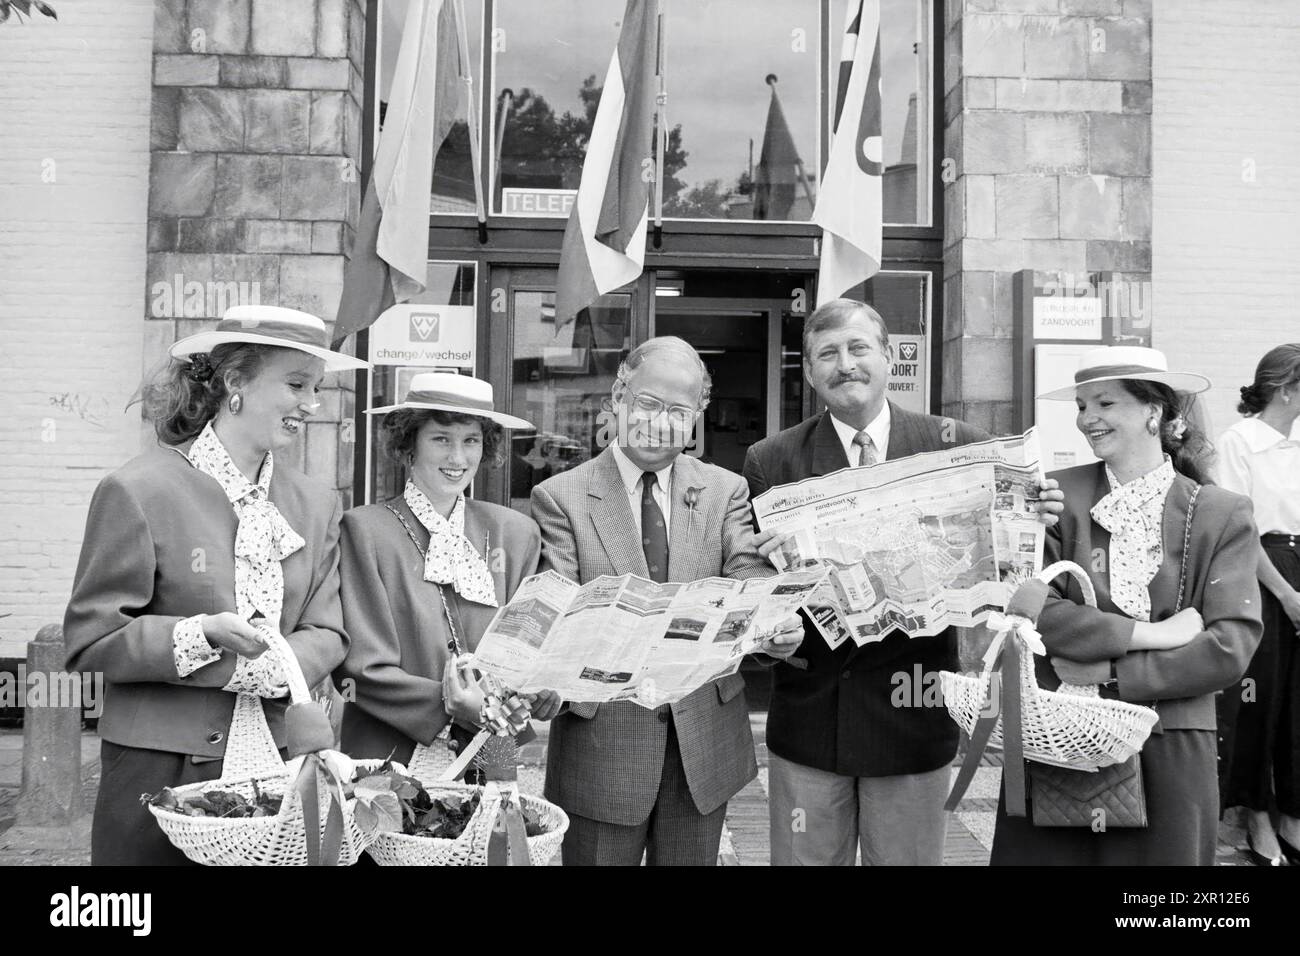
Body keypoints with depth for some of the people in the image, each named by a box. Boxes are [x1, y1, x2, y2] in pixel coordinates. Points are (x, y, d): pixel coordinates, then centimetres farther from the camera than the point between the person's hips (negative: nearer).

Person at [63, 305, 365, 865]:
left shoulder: (317, 504, 6)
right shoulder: (136, 492, -9)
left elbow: (327, 634, 3)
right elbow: (90, 640, -8)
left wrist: (262, 671, -16)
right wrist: (202, 635, -22)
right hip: (160, 771, -4)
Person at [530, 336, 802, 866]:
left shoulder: (726, 491, 5)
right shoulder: (560, 496, -3)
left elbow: (752, 578, -7)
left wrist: (775, 626, -30)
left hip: (705, 738, 3)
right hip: (602, 737, -2)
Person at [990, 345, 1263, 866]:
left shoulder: (1221, 514, -1)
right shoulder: (1058, 495, -1)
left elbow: (1231, 646, -8)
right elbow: (1036, 609, -12)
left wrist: (1112, 673, -14)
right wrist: (1151, 633, -17)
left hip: (1169, 757, 0)